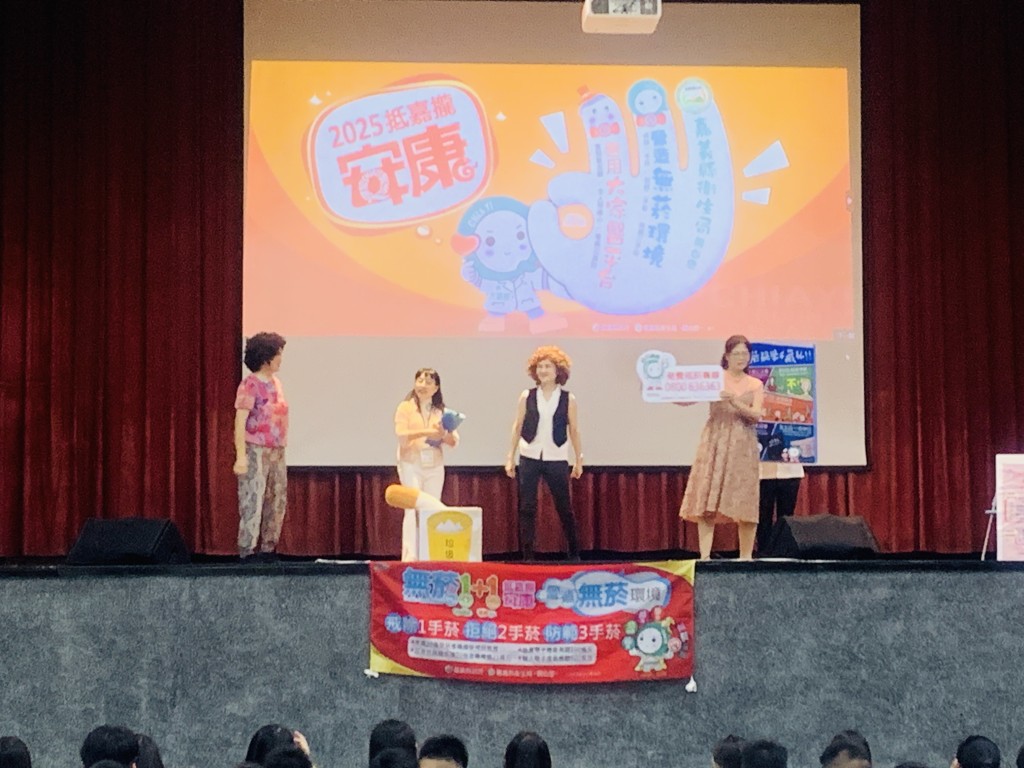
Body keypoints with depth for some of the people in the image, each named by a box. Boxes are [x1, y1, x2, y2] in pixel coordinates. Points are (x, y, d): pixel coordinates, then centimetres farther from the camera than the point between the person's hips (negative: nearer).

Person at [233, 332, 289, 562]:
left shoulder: (275, 382, 11)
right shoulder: (250, 385, -10)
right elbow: (240, 421, -13)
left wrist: (282, 448, 12)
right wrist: (241, 456, -19)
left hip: (277, 452, 8)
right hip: (256, 451, -8)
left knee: (277, 502, 8)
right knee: (252, 502, -7)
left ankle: (269, 549, 16)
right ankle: (247, 551, -4)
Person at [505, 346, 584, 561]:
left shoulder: (568, 399, 1)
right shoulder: (527, 397, 3)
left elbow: (574, 431, 5)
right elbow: (517, 427, 6)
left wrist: (579, 460, 5)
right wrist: (510, 457, 4)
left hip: (557, 460, -1)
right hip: (529, 458, 1)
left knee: (564, 508, 4)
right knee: (527, 508, 0)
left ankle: (574, 554, 17)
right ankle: (527, 555, 5)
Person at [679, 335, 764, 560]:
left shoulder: (755, 385, 10)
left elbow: (756, 415, -4)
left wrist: (734, 401, -19)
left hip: (742, 447, 1)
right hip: (714, 443, -1)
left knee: (744, 501, -1)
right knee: (706, 499, -8)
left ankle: (746, 556, 7)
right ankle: (704, 556, -10)